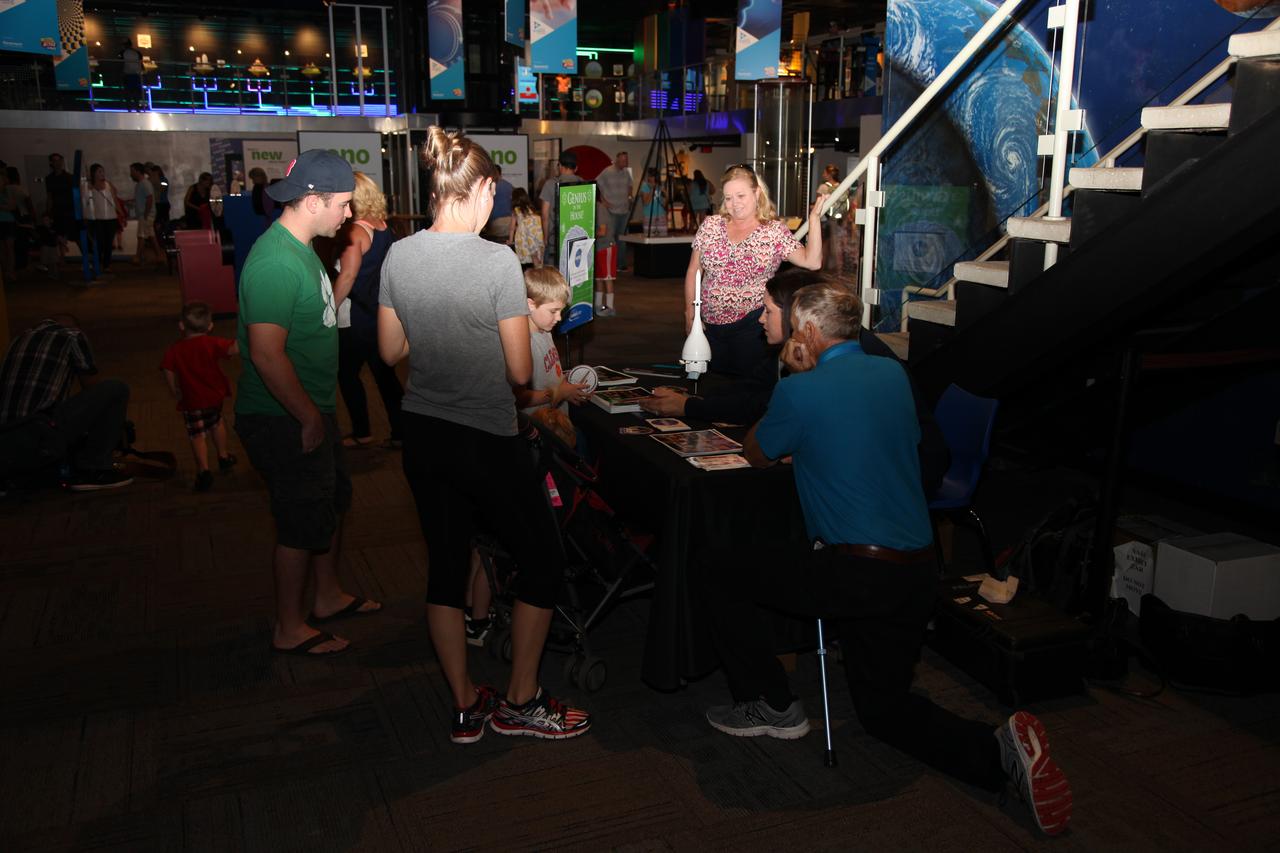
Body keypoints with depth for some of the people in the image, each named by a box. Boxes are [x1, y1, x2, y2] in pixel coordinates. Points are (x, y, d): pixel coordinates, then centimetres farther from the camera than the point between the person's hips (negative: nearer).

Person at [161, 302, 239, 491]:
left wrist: (175, 393, 0)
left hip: (192, 402, -2)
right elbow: (235, 348, -21)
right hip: (215, 396, 2)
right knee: (216, 423, 29)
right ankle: (223, 457, 40)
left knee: (197, 435, 4)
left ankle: (204, 469, -12)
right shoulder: (212, 343, -9)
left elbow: (168, 371, -12)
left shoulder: (174, 350, -6)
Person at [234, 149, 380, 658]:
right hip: (283, 421, -11)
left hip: (310, 411, 11)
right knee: (302, 522, 4)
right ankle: (290, 630, 23)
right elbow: (267, 354, -30)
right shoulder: (276, 261, -26)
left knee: (331, 502, 23)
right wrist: (310, 418, -23)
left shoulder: (300, 250, 8)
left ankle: (328, 596, 42)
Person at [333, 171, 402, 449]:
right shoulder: (385, 228, 7)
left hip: (356, 318, -7)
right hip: (384, 314, 7)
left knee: (347, 374, 8)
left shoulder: (355, 231, -15)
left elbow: (347, 276, -21)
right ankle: (399, 432, 13)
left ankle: (362, 433, 13)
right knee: (385, 374, 12)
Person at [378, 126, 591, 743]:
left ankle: (466, 705, 28)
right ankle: (520, 702, 22)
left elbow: (390, 351, 8)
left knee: (446, 565, 17)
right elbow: (520, 371, -14)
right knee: (543, 563, 12)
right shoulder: (497, 261, -17)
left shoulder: (397, 256, -1)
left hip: (422, 434, 6)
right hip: (486, 439, -6)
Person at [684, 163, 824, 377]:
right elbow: (693, 272, 8)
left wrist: (814, 218, -18)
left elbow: (812, 262, -13)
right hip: (711, 325, 3)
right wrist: (690, 314, 4)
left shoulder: (775, 231, -3)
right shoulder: (710, 226, 4)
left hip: (751, 326, -3)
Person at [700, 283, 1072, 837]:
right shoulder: (894, 375, 11)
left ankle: (770, 707, 15)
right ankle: (1001, 748, -1)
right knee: (884, 708, 21)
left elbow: (756, 455, 7)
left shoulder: (800, 391, -11)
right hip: (916, 573, 8)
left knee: (719, 569, 9)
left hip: (853, 572, -8)